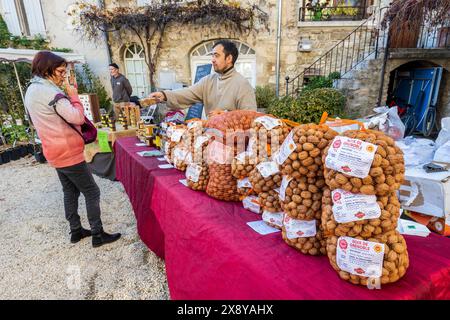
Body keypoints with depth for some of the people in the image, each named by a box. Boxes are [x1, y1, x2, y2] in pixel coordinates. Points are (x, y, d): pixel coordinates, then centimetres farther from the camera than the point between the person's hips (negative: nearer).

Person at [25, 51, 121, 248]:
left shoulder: (31, 90, 11)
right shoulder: (50, 92, -19)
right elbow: (78, 118, -23)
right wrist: (73, 95, -12)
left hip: (55, 152, 10)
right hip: (68, 152, -10)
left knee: (70, 191, 17)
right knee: (92, 192, -2)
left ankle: (76, 231, 28)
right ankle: (98, 235, 6)